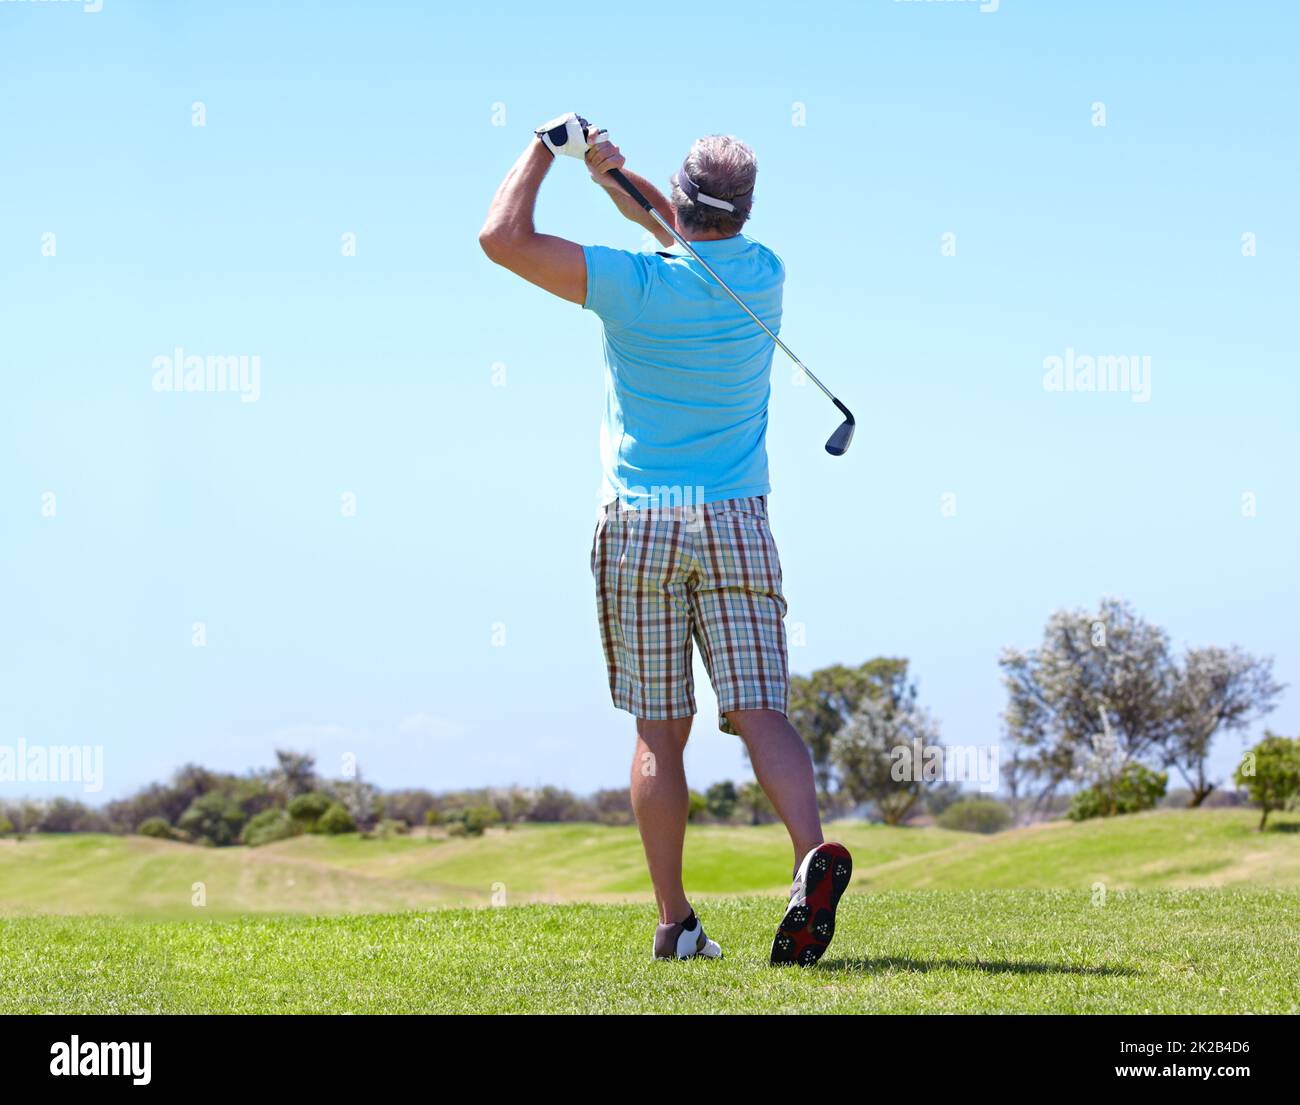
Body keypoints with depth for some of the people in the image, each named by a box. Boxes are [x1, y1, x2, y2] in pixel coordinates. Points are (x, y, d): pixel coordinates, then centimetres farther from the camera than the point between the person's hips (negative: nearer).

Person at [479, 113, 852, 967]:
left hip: (638, 523, -2)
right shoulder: (763, 277, 4)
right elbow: (692, 239, 26)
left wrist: (548, 149, 3)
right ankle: (813, 852, -32)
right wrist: (615, 175, 18)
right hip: (734, 522, 2)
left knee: (660, 733, 4)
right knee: (760, 714, -6)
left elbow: (503, 238, -10)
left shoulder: (635, 286, -9)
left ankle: (677, 923, 3)